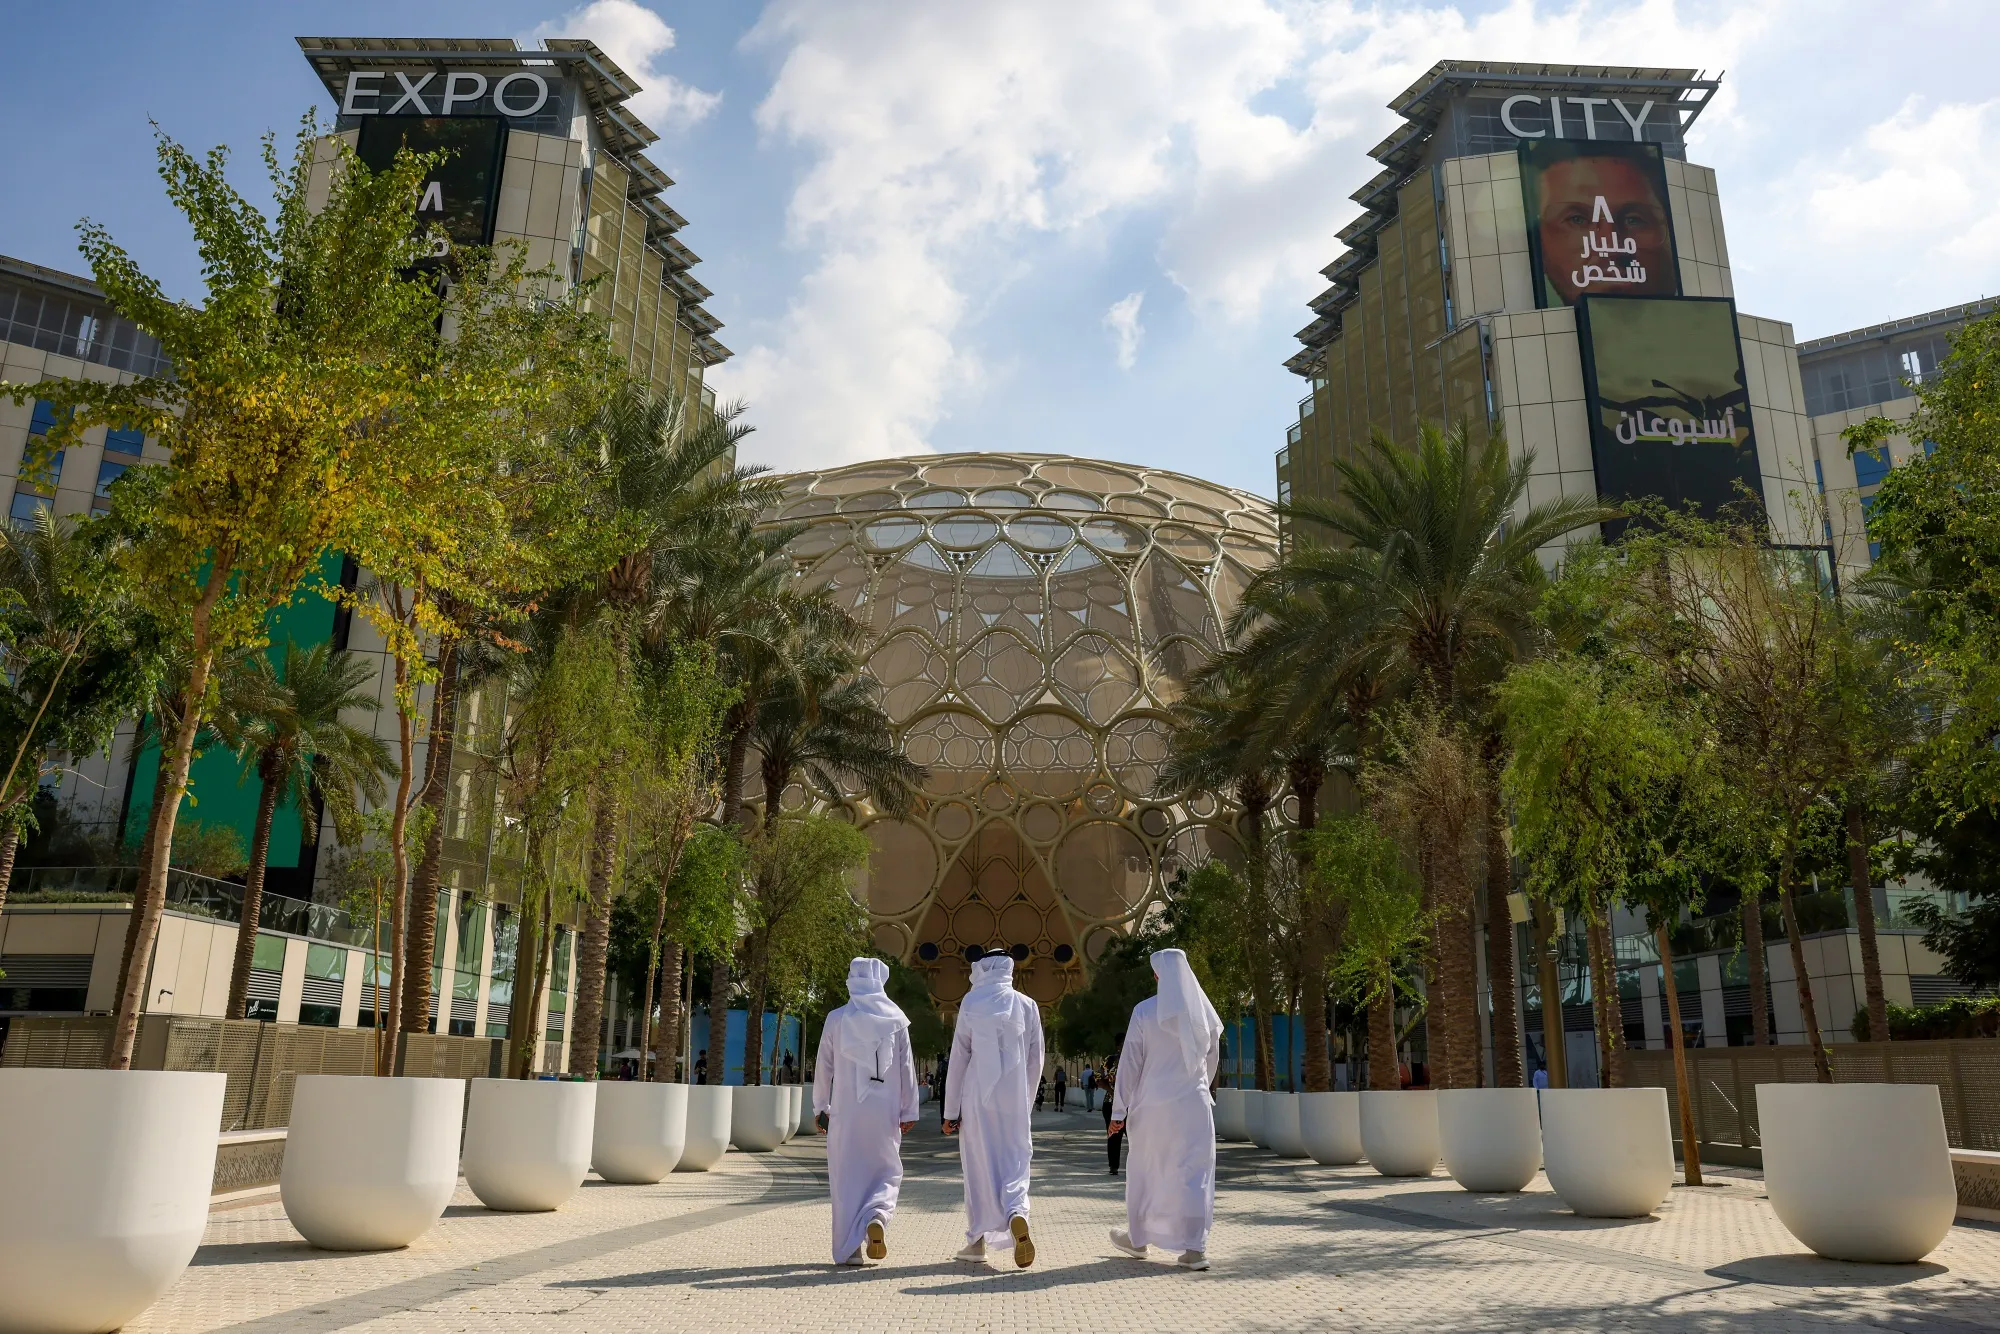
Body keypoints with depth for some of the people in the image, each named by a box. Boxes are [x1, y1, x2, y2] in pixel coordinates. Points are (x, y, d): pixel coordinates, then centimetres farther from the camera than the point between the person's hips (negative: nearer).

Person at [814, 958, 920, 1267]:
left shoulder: (836, 1019, -1)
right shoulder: (896, 1020, 0)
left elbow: (823, 1067, 4)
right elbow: (907, 1069, 1)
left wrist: (820, 1107, 15)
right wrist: (909, 1111, 8)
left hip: (845, 1113, 0)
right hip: (885, 1113, 0)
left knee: (846, 1177, 8)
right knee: (887, 1173, 14)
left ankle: (849, 1249, 6)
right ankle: (877, 1217, -14)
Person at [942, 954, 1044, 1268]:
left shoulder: (971, 1003, -3)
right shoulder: (1027, 1006, 4)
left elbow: (959, 1058, -2)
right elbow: (1035, 1060, 8)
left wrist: (951, 1110, 2)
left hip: (978, 1100, -1)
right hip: (1015, 1102, 2)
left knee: (978, 1167, 8)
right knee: (1015, 1162, 7)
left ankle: (977, 1242, 13)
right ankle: (1017, 1214, -21)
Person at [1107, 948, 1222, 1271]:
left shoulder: (1144, 1011, -8)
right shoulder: (1204, 1012, 3)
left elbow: (1130, 1063, -7)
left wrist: (1119, 1111, -2)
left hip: (1154, 1106, -2)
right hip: (1196, 1105, 2)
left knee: (1146, 1172, 14)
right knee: (1195, 1172, 5)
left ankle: (1137, 1238, 29)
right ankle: (1195, 1248, -2)